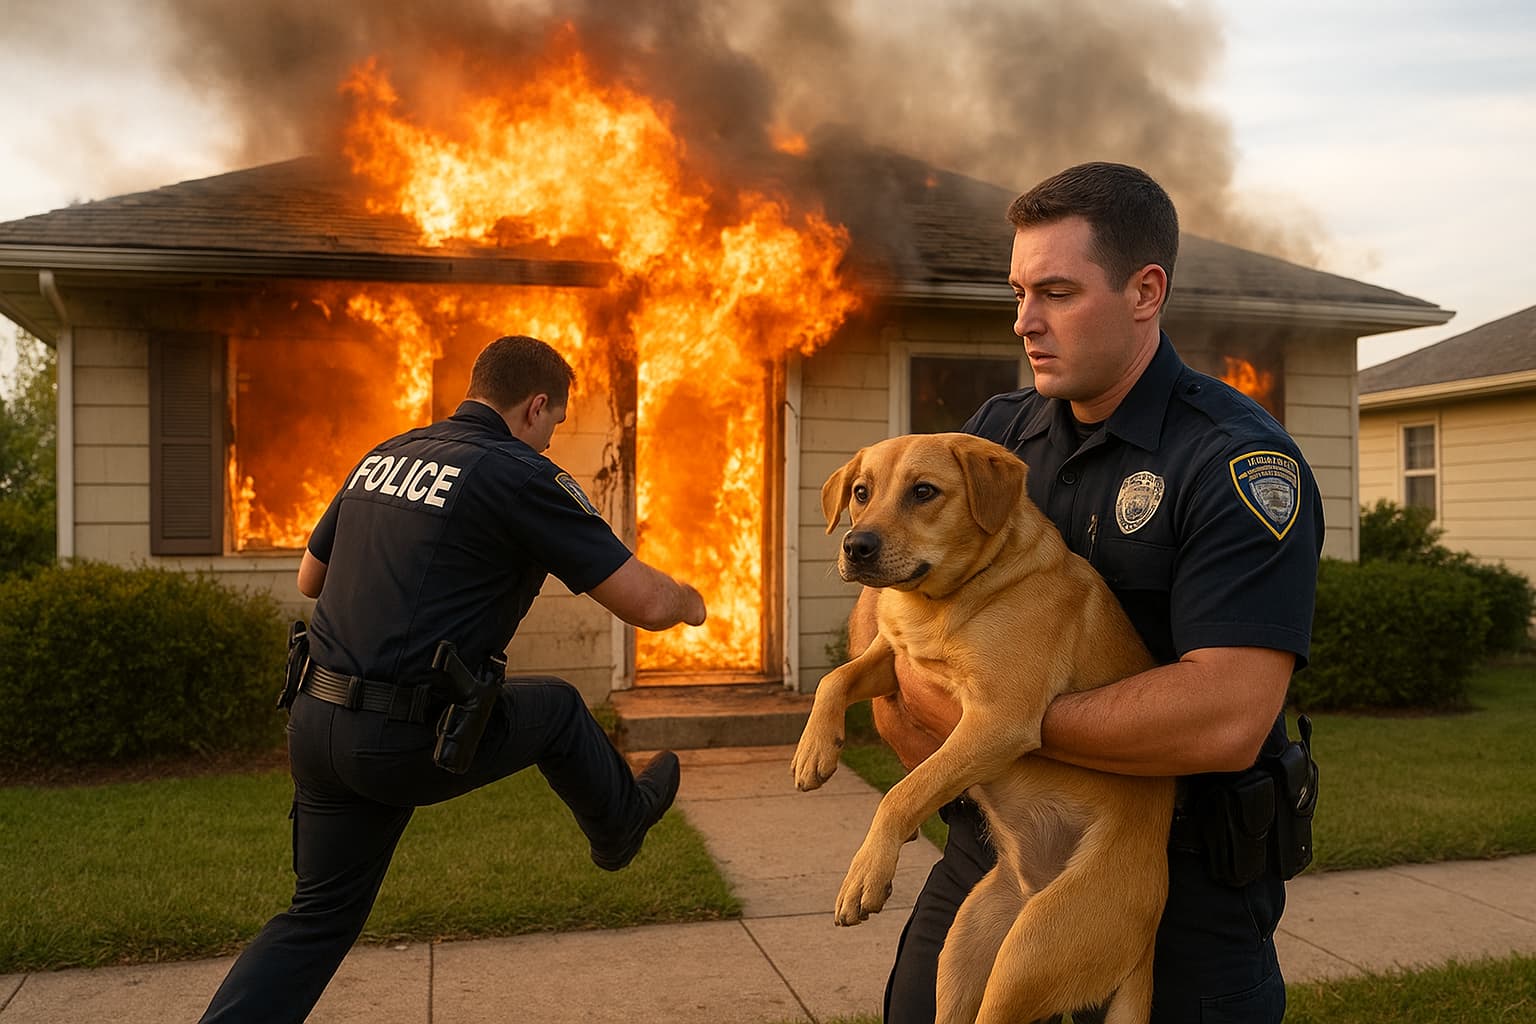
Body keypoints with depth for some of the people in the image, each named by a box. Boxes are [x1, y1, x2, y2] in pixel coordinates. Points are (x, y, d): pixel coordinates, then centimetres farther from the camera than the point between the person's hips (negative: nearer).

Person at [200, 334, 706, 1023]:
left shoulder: (385, 456, 12)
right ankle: (620, 825, 46)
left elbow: (310, 578, 24)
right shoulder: (521, 476, -11)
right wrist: (688, 603, 13)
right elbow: (644, 603, -11)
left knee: (320, 915, 19)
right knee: (556, 707, 21)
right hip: (410, 741, -6)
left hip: (316, 722, 7)